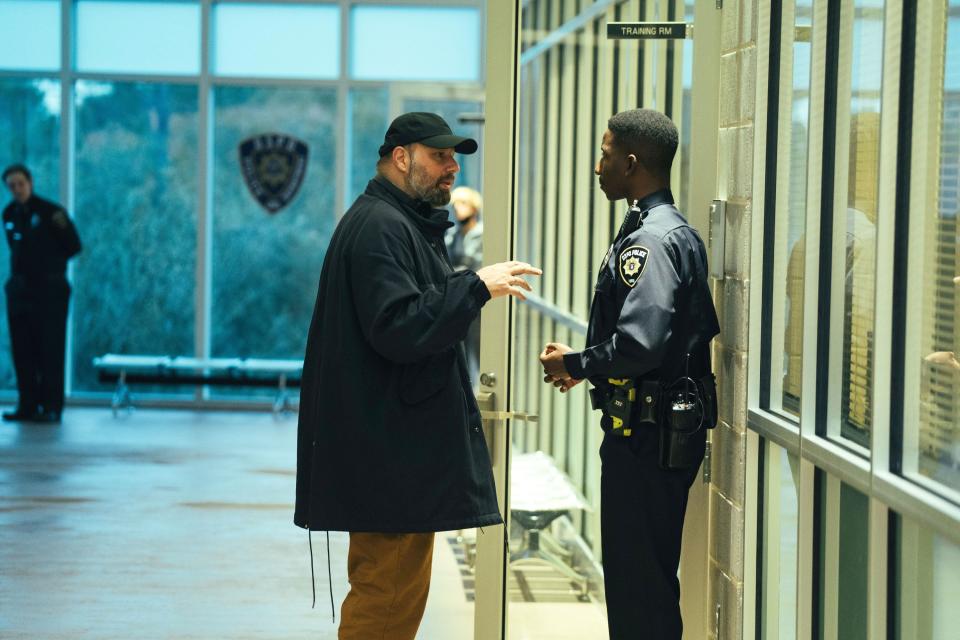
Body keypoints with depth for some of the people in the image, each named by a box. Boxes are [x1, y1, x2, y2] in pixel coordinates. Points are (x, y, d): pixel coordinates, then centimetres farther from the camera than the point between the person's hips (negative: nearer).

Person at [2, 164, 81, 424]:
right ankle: (27, 405, 10)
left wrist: (64, 227, -21)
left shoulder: (50, 211, -7)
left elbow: (74, 247, -6)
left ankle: (51, 408, -5)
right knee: (22, 352, 5)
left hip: (50, 290, -5)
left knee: (50, 351, -6)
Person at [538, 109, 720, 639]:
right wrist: (585, 366, 15)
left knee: (639, 581, -4)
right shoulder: (678, 232, 14)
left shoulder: (650, 240, -18)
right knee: (647, 573, 17)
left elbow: (639, 345, -28)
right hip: (663, 429, 10)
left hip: (649, 435, -10)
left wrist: (574, 364, -11)